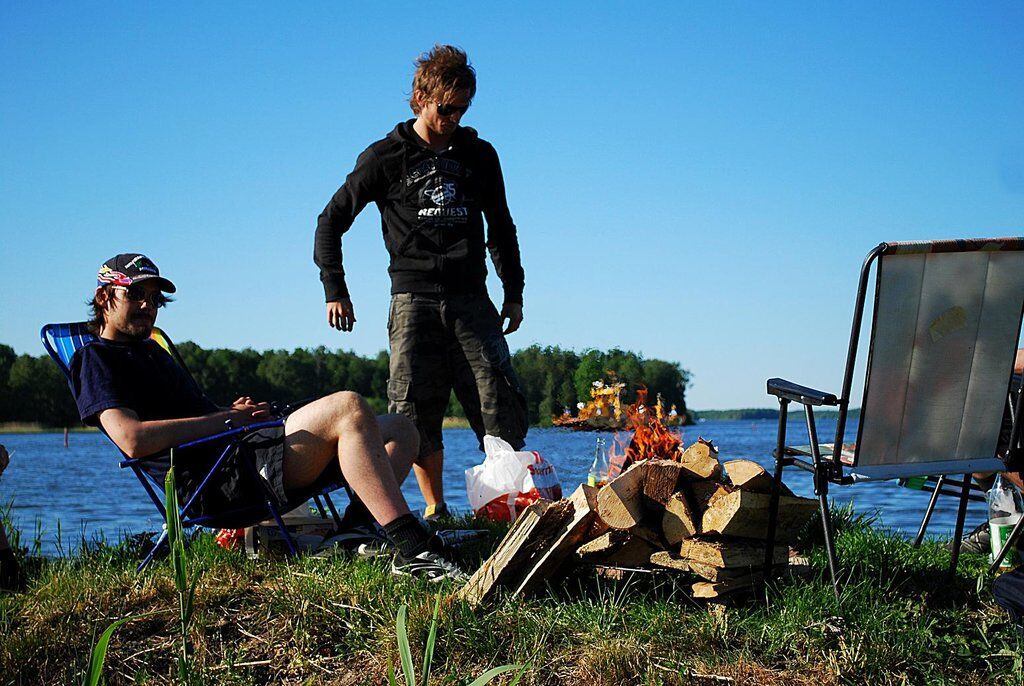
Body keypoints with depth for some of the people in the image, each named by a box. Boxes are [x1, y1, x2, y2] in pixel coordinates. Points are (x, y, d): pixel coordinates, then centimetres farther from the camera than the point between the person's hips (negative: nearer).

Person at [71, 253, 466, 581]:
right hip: (219, 482, -10)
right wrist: (227, 419, -9)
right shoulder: (95, 359, 2)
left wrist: (234, 412, 8)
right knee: (348, 408, -30)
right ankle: (414, 550, -34)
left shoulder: (152, 350, 32)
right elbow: (133, 440, -16)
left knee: (400, 430, 7)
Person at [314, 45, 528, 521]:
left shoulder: (479, 155, 14)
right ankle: (434, 508, 4)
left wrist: (514, 294, 17)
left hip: (470, 298, 2)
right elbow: (331, 221, 8)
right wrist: (335, 291, 0)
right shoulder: (387, 157, 5)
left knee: (500, 402, -9)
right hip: (414, 298, -2)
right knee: (417, 409, -6)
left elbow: (501, 228, 23)